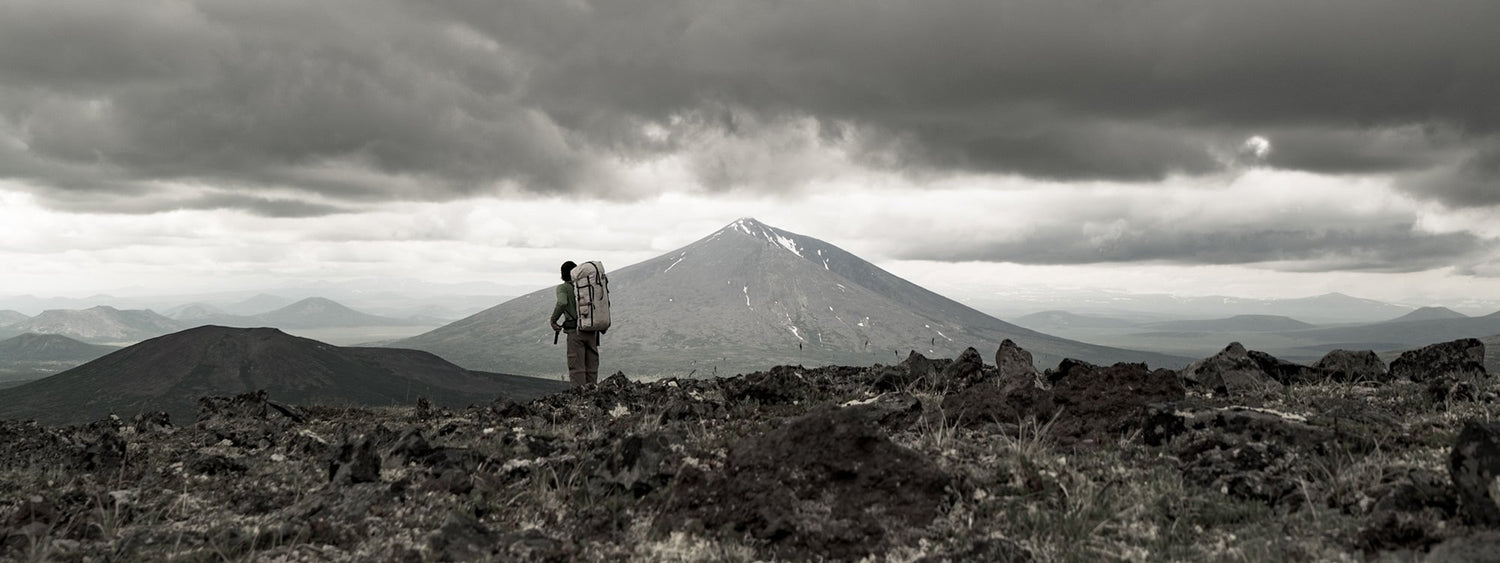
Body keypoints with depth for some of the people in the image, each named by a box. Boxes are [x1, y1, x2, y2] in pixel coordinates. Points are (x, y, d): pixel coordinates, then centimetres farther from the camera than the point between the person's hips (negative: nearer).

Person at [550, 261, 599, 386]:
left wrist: (553, 320, -8)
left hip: (575, 331, -4)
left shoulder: (563, 288, -1)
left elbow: (562, 303, -19)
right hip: (592, 332, 4)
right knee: (591, 369, 8)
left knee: (576, 368, -3)